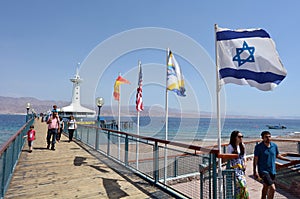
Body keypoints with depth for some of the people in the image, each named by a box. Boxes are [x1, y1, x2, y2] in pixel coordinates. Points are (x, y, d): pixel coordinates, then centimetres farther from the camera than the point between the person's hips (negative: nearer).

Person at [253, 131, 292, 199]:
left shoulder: (274, 145, 2)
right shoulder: (258, 147, -14)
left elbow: (278, 155, 18)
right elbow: (255, 159, -11)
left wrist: (289, 160, 14)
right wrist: (255, 172, -14)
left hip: (272, 170, 6)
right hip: (263, 171, -5)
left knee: (266, 187, 18)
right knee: (272, 188, -14)